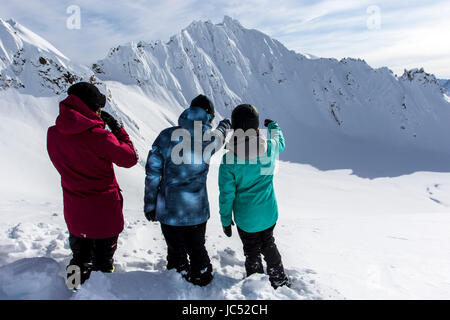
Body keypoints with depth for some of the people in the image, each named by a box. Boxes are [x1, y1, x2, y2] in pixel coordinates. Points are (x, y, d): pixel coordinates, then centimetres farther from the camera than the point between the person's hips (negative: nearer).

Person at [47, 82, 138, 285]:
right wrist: (118, 128, -6)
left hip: (74, 211, 5)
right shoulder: (99, 137, -26)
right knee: (103, 256, 16)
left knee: (80, 253, 28)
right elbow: (130, 158, -14)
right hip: (103, 211, -5)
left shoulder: (53, 134, -8)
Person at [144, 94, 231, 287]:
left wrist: (149, 204, 2)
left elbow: (152, 172, -8)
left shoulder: (167, 135, -11)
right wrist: (224, 126, 42)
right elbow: (219, 136, 18)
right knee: (197, 248, 24)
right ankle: (202, 279, 42)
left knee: (176, 251, 19)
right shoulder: (210, 138, -9)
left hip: (169, 210, 0)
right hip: (197, 210, 1)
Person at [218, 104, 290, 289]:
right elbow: (281, 143, 10)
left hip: (246, 218, -3)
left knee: (252, 252, 19)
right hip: (269, 213, 3)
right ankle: (280, 281, 43)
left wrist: (226, 220, -2)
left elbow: (226, 194, -17)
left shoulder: (229, 160, -25)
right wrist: (273, 126, 30)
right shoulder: (270, 148, -16)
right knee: (268, 245, 27)